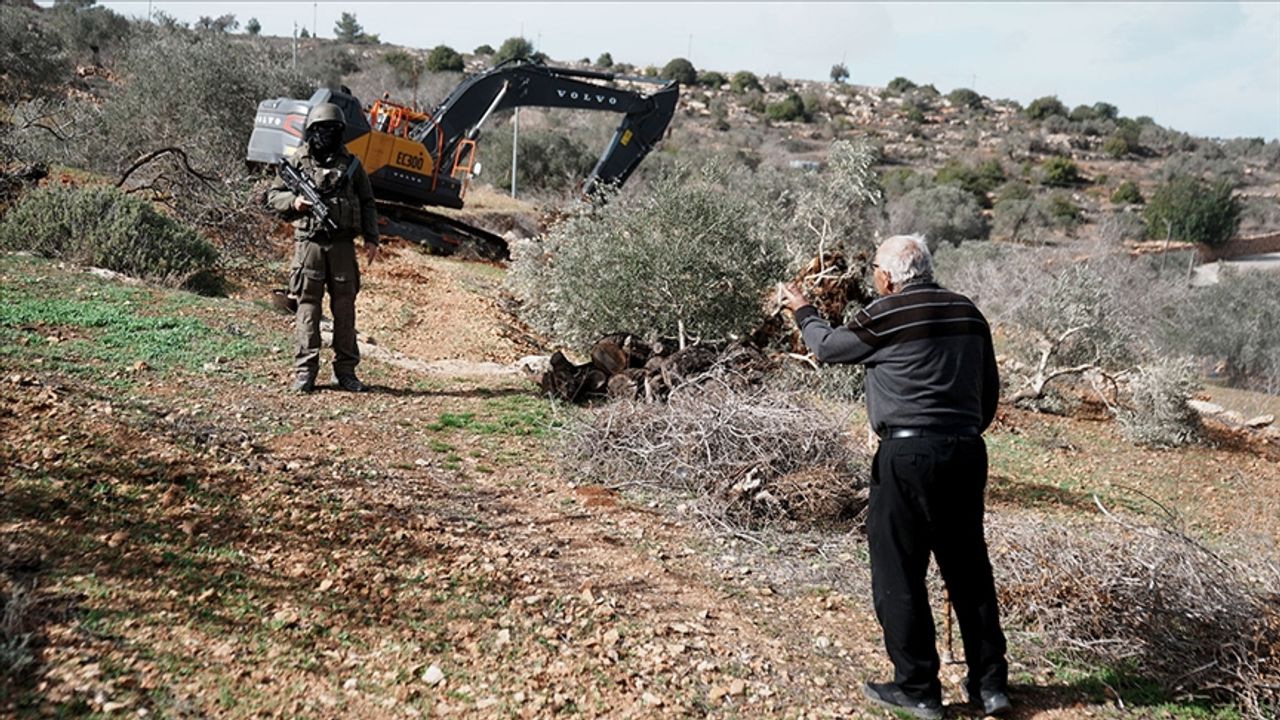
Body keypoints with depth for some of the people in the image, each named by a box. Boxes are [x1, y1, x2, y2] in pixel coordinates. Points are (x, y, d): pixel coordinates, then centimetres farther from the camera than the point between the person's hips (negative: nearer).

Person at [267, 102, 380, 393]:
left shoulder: (351, 163, 9)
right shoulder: (298, 161, 6)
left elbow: (367, 203, 12)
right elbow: (273, 195, 10)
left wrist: (371, 238, 4)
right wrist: (293, 201, -11)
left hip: (343, 246, 1)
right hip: (309, 244, -1)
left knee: (345, 307, 4)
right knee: (308, 306, 0)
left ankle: (346, 371, 11)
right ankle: (305, 371, 4)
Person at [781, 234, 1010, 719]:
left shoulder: (885, 316, -8)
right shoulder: (968, 314, 11)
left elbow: (828, 347, 8)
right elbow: (990, 393, 16)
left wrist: (803, 312, 26)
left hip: (907, 454, -6)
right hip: (966, 452, 7)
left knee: (898, 574, 5)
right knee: (969, 569, 16)